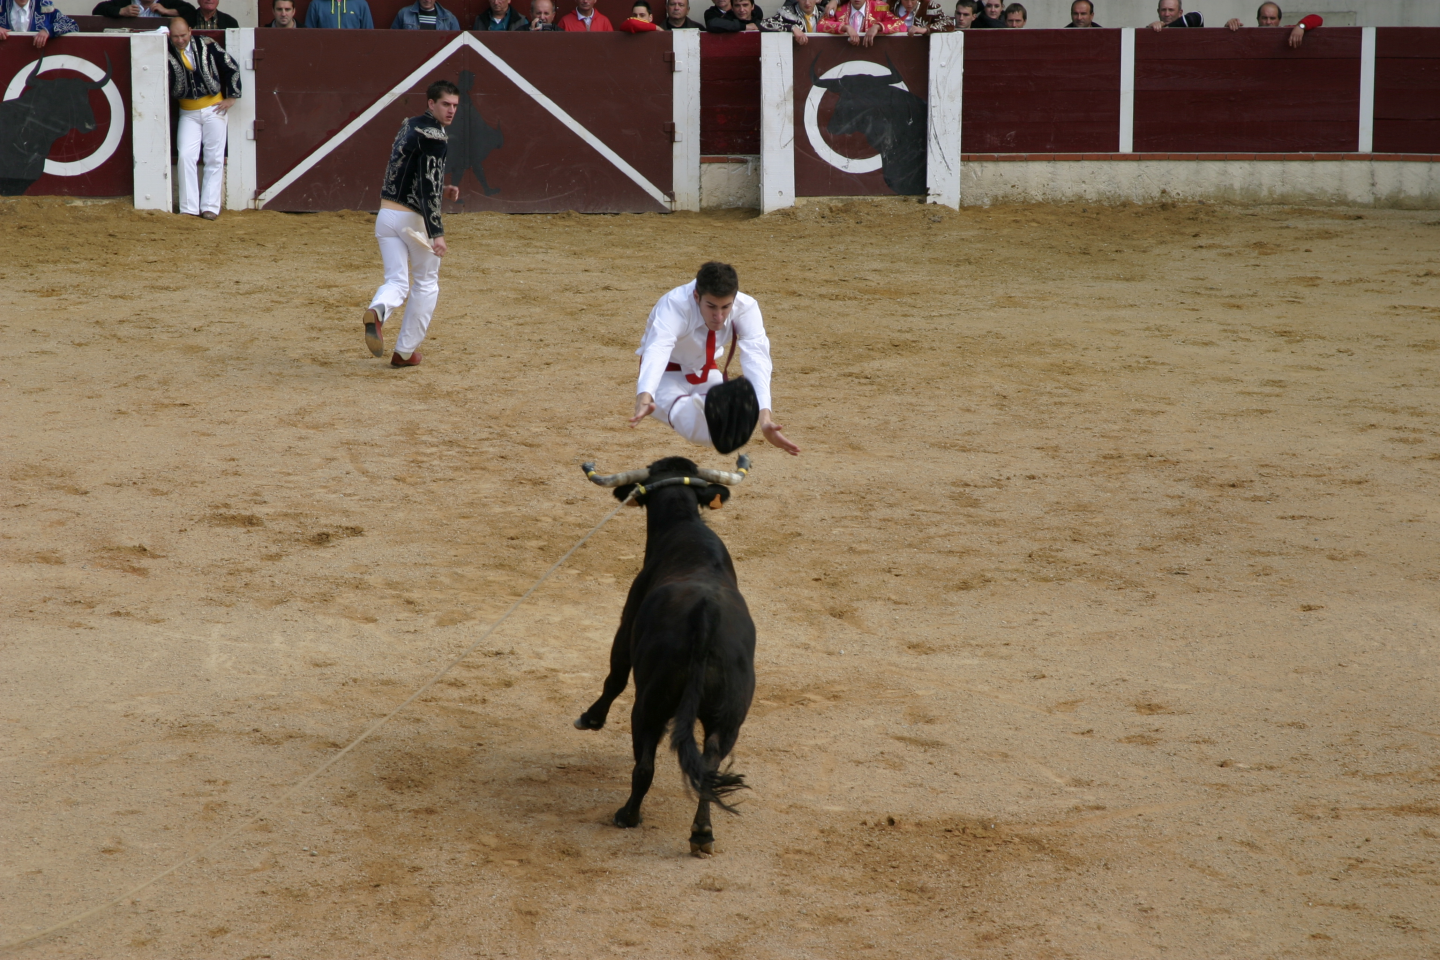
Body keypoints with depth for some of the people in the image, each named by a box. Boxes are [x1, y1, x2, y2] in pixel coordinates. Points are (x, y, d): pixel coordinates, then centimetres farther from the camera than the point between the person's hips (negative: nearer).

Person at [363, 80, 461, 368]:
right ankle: (405, 351, 14)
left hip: (386, 213, 7)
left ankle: (377, 311, -29)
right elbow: (428, 187, -23)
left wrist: (441, 191, 19)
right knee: (426, 284, 12)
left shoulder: (408, 126, 13)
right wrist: (436, 232, -27)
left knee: (397, 282, 5)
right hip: (414, 218, -6)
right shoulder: (435, 136, -14)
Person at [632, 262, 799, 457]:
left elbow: (756, 360, -38)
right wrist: (644, 397, -73)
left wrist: (764, 418, -54)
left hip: (706, 374, 6)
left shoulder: (745, 308, -24)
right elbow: (657, 350, -52)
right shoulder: (674, 304, -34)